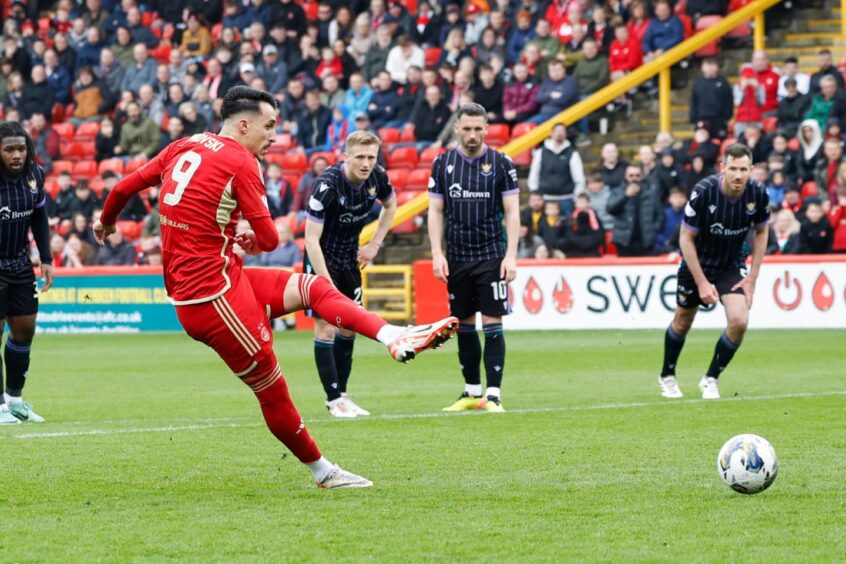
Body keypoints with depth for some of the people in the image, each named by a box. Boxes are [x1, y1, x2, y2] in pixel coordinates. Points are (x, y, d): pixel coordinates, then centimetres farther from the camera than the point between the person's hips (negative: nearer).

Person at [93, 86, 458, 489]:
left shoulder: (184, 147, 11)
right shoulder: (240, 162, -11)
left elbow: (126, 186, 18)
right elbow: (268, 239, -11)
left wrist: (106, 221, 38)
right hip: (213, 293, -9)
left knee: (312, 287, 6)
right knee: (273, 391, -1)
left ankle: (394, 337, -8)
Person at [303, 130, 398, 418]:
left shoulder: (377, 178, -10)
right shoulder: (327, 185, -29)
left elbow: (390, 205, 14)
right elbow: (311, 238, -28)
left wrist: (374, 245, 6)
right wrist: (326, 283, -30)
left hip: (349, 259, 7)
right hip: (321, 260, -7)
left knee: (349, 327, 11)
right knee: (326, 327, -10)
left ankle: (341, 394, 20)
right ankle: (334, 400, -5)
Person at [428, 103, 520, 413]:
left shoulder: (501, 164, -1)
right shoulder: (442, 163, 5)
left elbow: (512, 212, -1)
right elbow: (435, 211, 7)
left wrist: (510, 256, -9)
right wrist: (437, 253, -3)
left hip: (491, 256, -3)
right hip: (456, 258, 3)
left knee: (492, 324, -7)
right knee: (464, 326, 7)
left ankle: (493, 395, -7)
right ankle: (471, 392, 17)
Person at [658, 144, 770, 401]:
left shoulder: (758, 194, -19)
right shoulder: (703, 192, -28)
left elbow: (761, 232, 0)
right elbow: (686, 238, -18)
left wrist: (752, 277, -5)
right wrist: (702, 282, -19)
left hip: (732, 266, 2)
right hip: (697, 264, -2)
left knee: (739, 321, -18)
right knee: (683, 322, 14)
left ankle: (711, 379, 5)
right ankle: (667, 376, 40)